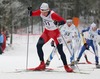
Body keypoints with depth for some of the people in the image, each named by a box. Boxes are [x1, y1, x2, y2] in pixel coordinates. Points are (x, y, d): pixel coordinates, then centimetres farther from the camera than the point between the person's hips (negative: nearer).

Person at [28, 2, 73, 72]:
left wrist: (58, 23, -55)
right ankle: (42, 64, 2)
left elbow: (63, 21, -35)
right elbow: (32, 14, 2)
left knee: (60, 50, -12)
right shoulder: (40, 12, -14)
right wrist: (30, 11, -20)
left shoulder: (52, 15, -30)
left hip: (55, 32, -5)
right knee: (39, 45, -9)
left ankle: (66, 66, 2)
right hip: (47, 32, 5)